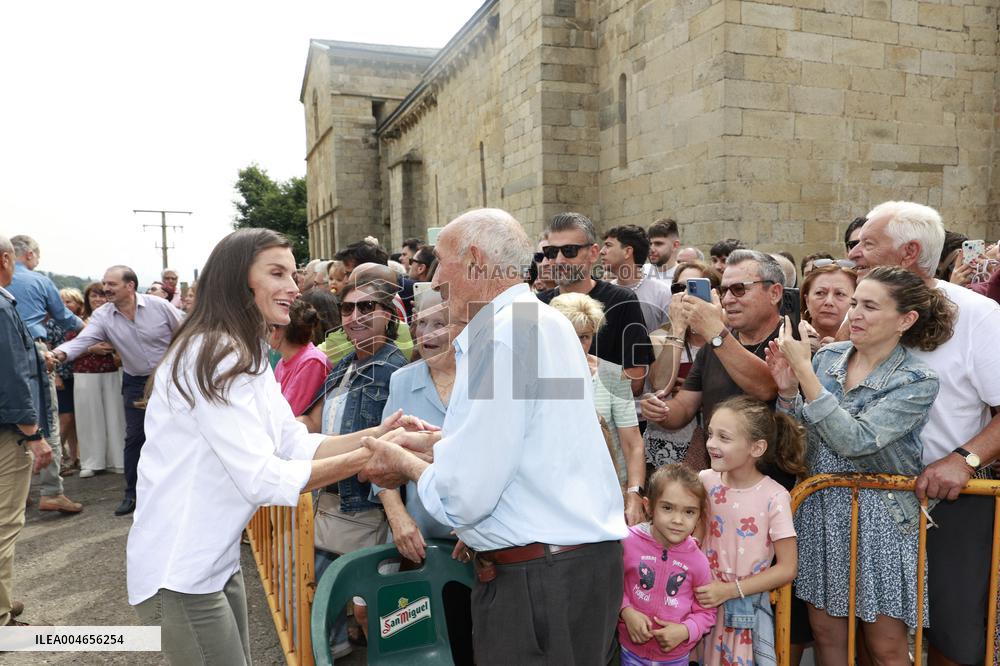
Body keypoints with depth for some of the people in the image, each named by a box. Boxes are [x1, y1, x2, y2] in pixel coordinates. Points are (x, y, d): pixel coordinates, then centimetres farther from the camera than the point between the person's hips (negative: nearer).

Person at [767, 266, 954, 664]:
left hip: (880, 515, -4)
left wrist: (804, 369, -26)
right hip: (820, 508, 4)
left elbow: (854, 440, -27)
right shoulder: (828, 356, -1)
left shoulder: (918, 381, -14)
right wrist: (787, 390, -16)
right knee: (826, 633, 15)